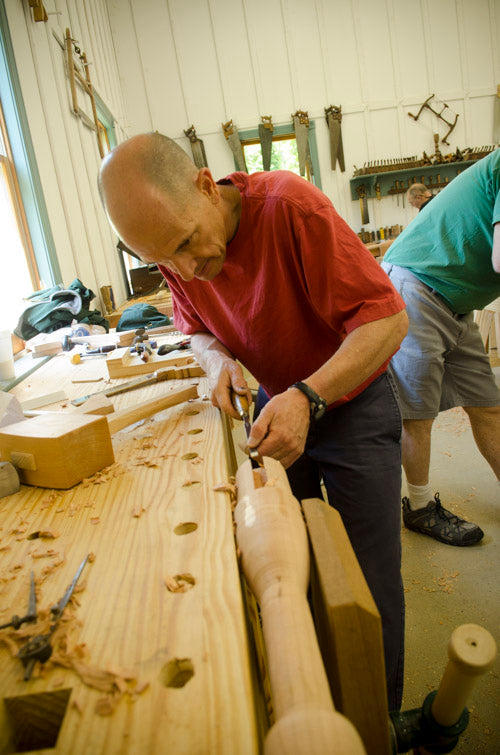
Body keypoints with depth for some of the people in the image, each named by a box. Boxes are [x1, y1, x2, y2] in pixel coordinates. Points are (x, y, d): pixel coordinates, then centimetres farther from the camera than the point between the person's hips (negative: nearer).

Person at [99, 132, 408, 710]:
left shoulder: (290, 206, -28)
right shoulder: (173, 252, -10)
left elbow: (387, 319, -26)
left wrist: (307, 398, -37)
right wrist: (217, 360, -15)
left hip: (354, 405, -4)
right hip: (279, 404, 5)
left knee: (370, 586, 2)